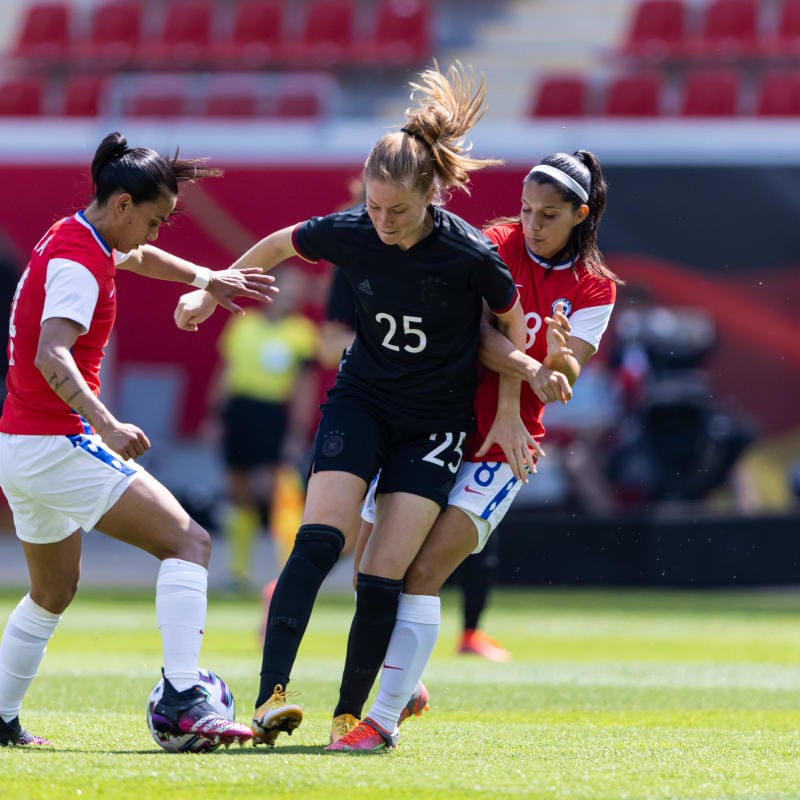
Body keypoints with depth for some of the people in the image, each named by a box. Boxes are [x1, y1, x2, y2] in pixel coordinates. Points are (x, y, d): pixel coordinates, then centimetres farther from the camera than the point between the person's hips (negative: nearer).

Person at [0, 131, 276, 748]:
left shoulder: (72, 238, 14)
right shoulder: (78, 262, -15)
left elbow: (139, 258, 36)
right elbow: (51, 356, -29)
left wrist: (205, 277, 23)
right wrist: (106, 425, -40)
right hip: (57, 442, -10)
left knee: (54, 592, 26)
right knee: (188, 542, -14)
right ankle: (181, 699, -27)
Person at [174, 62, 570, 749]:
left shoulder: (471, 254, -20)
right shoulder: (348, 233, -13)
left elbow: (513, 323, -2)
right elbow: (277, 245, 8)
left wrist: (506, 412, -3)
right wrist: (211, 293, 14)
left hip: (435, 423, -2)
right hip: (361, 401, 2)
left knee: (383, 575, -9)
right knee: (318, 542, -18)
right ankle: (272, 696, -24)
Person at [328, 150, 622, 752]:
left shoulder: (594, 289, -1)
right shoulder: (495, 247, -2)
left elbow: (568, 376, -12)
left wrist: (560, 358, -36)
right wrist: (528, 367, -33)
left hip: (499, 445, -2)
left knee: (421, 574, -16)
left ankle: (385, 719, -12)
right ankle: (406, 685, 28)